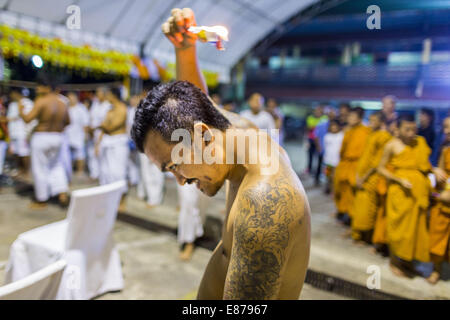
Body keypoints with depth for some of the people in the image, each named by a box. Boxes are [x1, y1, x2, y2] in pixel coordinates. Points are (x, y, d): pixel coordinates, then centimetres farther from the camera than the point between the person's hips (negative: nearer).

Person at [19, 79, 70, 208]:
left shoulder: (41, 101, -15)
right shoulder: (63, 102, 2)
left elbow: (27, 119, -17)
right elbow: (67, 121, 10)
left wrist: (21, 111, 1)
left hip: (41, 138, -5)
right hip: (58, 137, 5)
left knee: (40, 169, 8)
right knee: (56, 165, 23)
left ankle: (42, 200, 17)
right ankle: (62, 192, 9)